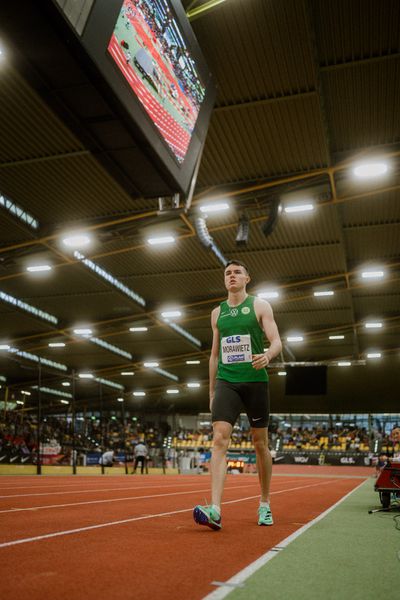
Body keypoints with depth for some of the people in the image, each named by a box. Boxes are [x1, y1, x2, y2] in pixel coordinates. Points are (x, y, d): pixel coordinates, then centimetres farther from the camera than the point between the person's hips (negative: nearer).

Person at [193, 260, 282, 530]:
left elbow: (277, 341, -5)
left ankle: (265, 504, 25)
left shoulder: (260, 306, 3)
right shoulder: (217, 312, 14)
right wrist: (211, 392, 17)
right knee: (220, 439, -16)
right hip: (226, 382, 2)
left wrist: (268, 355, -29)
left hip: (255, 381, -2)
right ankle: (215, 510, -23)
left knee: (260, 444, 8)